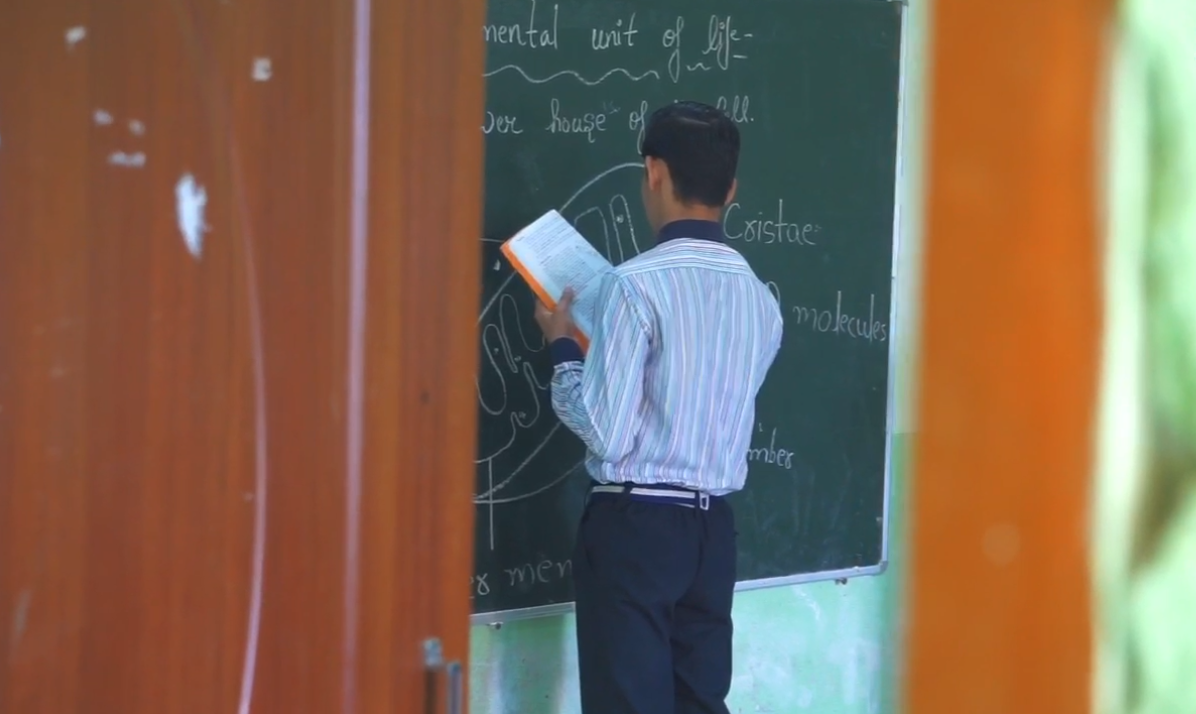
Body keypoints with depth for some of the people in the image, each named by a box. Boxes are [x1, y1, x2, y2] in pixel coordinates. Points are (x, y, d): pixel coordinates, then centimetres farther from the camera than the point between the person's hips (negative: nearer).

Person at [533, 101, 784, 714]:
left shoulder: (635, 285, -14)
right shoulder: (759, 299, 7)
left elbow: (607, 433, -16)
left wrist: (561, 346, 0)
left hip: (634, 525, -6)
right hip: (712, 529, 6)